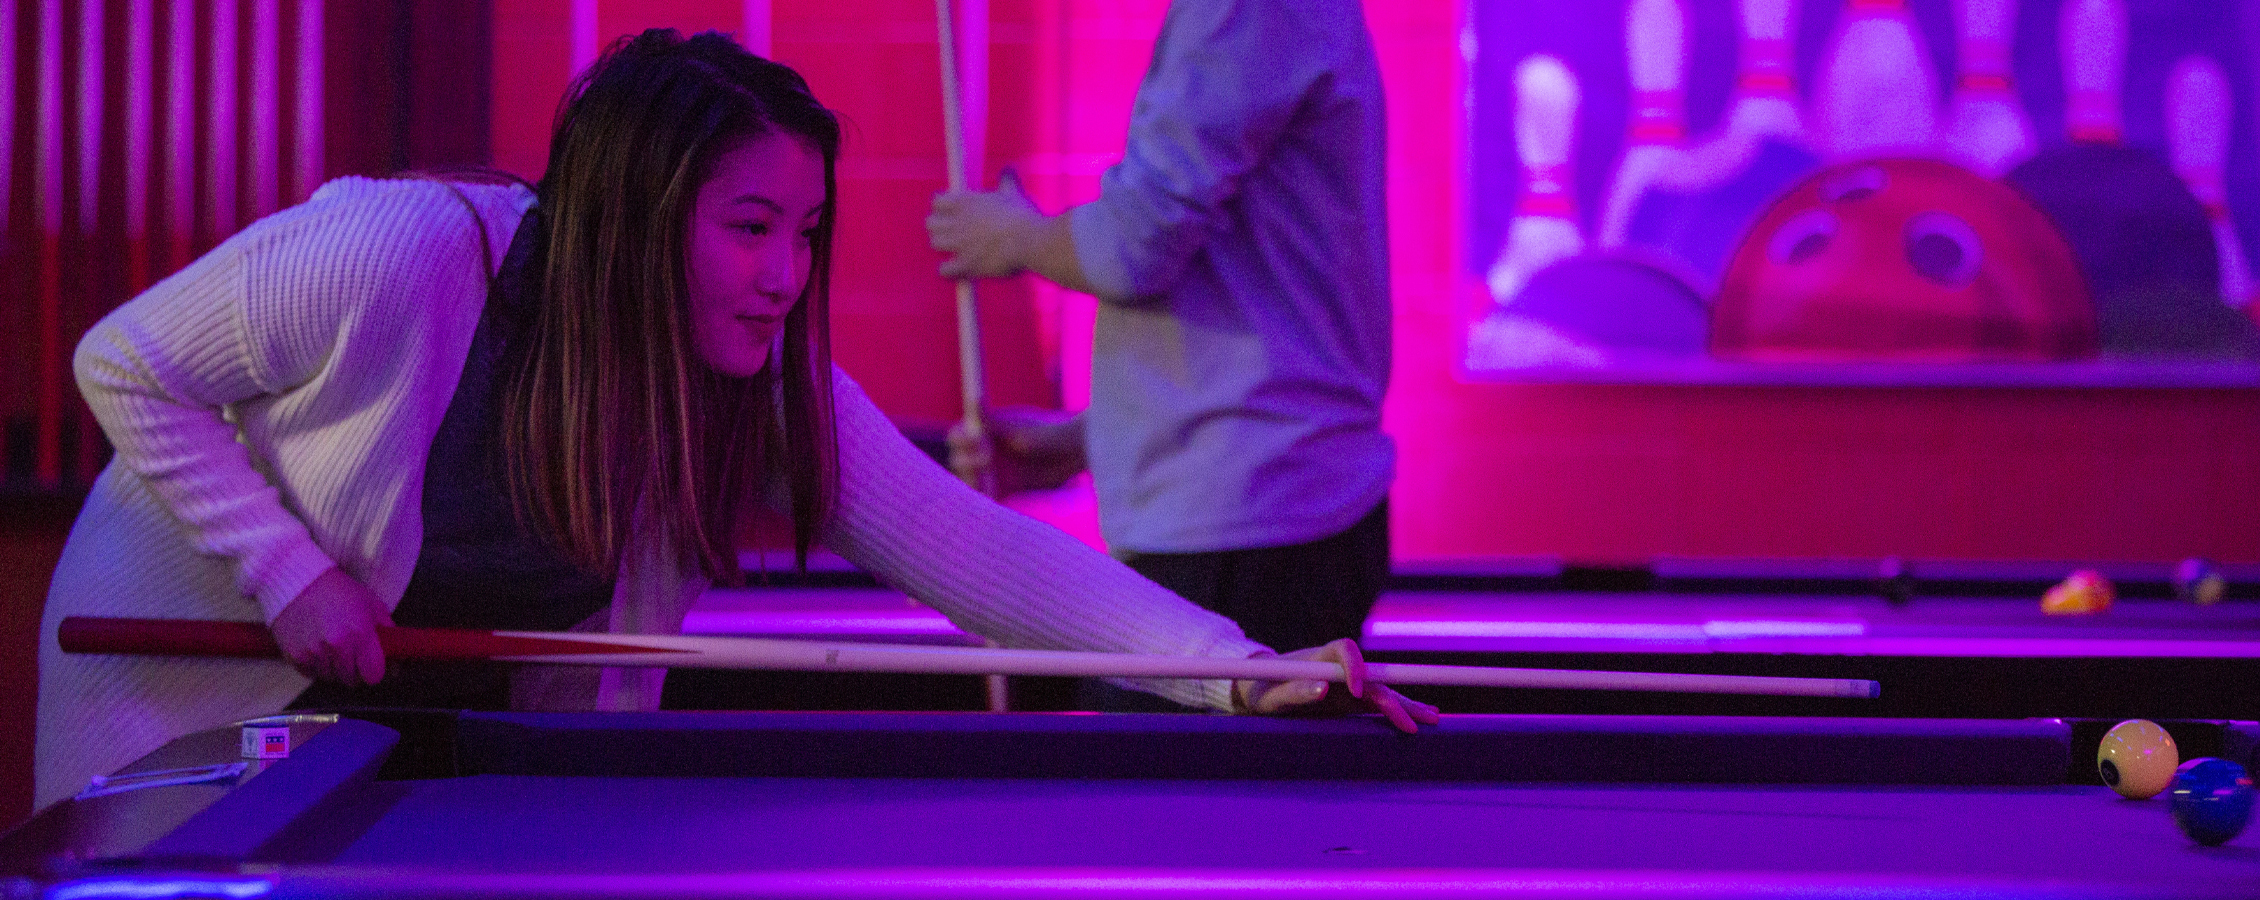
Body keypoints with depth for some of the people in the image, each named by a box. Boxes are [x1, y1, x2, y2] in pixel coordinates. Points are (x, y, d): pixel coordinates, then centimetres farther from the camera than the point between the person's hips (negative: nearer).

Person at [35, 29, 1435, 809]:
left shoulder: (766, 386, -19)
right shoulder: (396, 257, -32)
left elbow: (976, 551, -25)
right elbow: (130, 365, -19)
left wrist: (1239, 671, -37)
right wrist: (292, 571, -29)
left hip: (441, 715, 4)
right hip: (194, 683, -4)